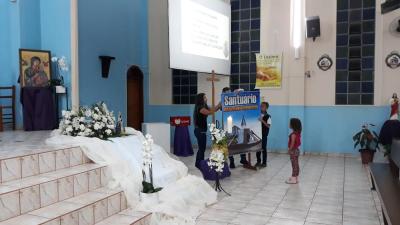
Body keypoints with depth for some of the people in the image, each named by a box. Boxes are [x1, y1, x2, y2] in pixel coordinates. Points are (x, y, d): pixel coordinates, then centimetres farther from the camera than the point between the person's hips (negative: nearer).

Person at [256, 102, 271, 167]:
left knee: (264, 148, 1)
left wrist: (262, 121, -24)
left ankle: (264, 163, 10)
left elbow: (269, 126, -15)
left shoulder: (268, 116, -7)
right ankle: (258, 161, 22)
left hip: (264, 135, -5)